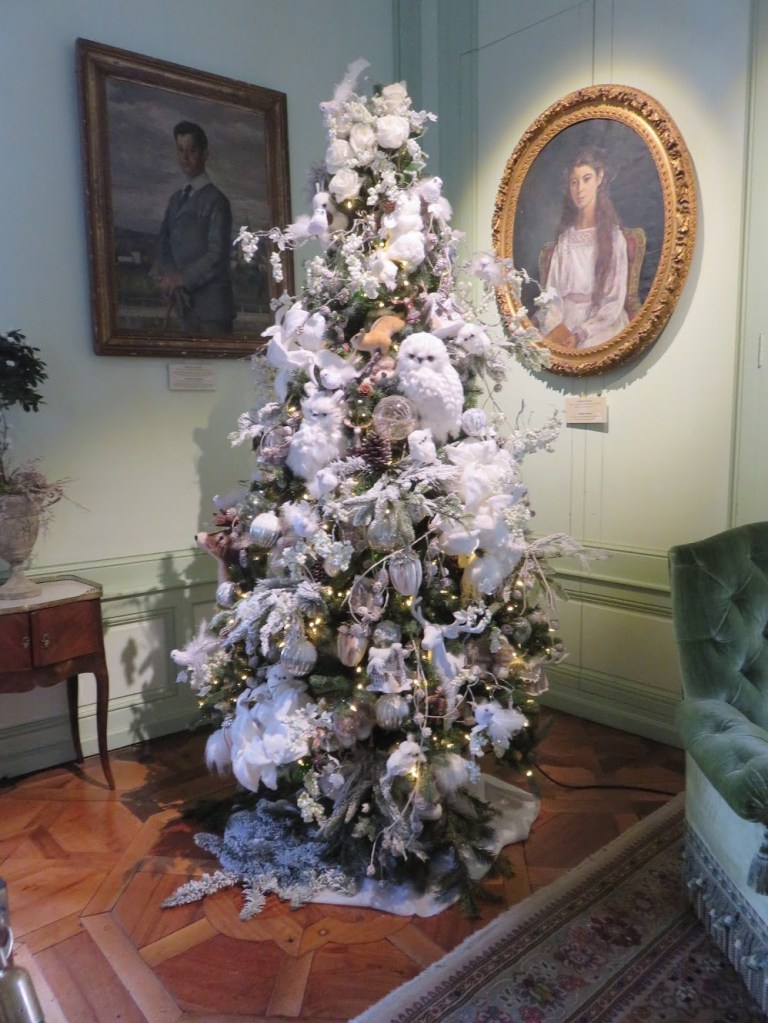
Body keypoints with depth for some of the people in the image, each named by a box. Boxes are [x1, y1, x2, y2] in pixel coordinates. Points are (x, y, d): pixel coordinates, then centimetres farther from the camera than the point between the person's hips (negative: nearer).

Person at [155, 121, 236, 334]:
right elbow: (163, 245, 15)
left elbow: (217, 255, -12)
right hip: (183, 303, 6)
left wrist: (181, 279, -10)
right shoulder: (175, 199, 16)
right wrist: (169, 277, -4)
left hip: (211, 303, -6)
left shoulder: (215, 200, -4)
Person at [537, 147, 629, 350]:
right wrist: (555, 325, -13)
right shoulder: (564, 236, 12)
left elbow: (615, 300, -5)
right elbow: (552, 289, 6)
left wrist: (580, 335, -17)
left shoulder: (613, 235, 0)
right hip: (565, 319, 3)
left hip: (601, 323, -3)